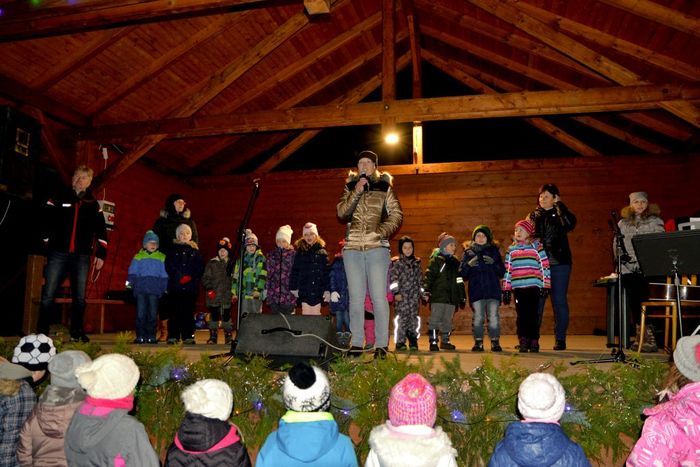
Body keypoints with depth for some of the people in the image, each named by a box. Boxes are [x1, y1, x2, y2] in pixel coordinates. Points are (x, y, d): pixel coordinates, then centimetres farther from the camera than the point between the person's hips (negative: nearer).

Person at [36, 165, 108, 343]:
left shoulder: (93, 204, 12)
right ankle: (41, 333, 2)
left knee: (80, 297, 4)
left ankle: (77, 333, 14)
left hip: (82, 256, 2)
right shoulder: (59, 199, 7)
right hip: (58, 254, -2)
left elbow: (101, 230, 13)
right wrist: (45, 244, 1)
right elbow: (45, 222, 6)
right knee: (48, 295, -5)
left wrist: (101, 253, 8)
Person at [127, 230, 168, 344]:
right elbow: (132, 273, 9)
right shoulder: (138, 257, 10)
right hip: (140, 289, 0)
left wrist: (165, 289, 7)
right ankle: (140, 336, 4)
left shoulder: (162, 258, 11)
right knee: (140, 313, -1)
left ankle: (151, 336, 8)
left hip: (155, 290, 0)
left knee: (153, 313, 1)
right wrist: (130, 283, -3)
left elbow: (164, 275, 12)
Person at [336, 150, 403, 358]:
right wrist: (356, 192, -10)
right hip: (352, 248, 3)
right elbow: (342, 213, 1)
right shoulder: (350, 187, 14)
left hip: (377, 247, -2)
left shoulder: (384, 188, 8)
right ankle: (356, 343, 10)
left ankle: (382, 344, -1)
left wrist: (382, 231, -11)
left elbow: (396, 214, 4)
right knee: (356, 297, 5)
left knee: (379, 296, -6)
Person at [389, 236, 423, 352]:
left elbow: (420, 279, 20)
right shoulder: (396, 262, 1)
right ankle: (400, 343, 2)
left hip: (414, 296, 4)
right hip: (401, 296, -4)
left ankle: (413, 342, 13)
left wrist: (423, 292, 15)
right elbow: (392, 278, -5)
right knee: (401, 318, -6)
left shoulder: (417, 262, 16)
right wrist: (396, 293, -12)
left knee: (414, 318, 3)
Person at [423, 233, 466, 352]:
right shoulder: (436, 260, -2)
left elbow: (460, 281, 22)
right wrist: (426, 291, -17)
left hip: (452, 297, 6)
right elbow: (428, 276, -8)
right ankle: (433, 342, -1)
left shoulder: (456, 262, 17)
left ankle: (445, 341, 20)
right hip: (438, 296, -6)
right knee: (435, 319, -6)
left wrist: (462, 296, 20)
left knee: (447, 320, 11)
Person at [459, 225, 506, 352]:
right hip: (476, 290, 0)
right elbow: (462, 273, 6)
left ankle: (495, 342, 3)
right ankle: (478, 342, 6)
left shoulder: (494, 251, 13)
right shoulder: (469, 252, 12)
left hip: (493, 289, 0)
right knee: (478, 317, -2)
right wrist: (469, 265, -13)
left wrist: (493, 263, -10)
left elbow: (502, 272, 8)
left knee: (493, 317, -4)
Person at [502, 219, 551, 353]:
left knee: (532, 314, -1)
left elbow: (544, 266, 3)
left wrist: (545, 285, -3)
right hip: (517, 287, 3)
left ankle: (534, 342, 8)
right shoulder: (511, 249, 16)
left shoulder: (537, 246, 6)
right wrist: (506, 290, 10)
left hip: (533, 287, -3)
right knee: (521, 315, 1)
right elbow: (507, 270, 15)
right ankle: (523, 342, 7)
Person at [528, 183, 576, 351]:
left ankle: (560, 339, 10)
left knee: (559, 301, 2)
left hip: (559, 263, -2)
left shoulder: (559, 214, 3)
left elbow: (570, 223, -19)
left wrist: (559, 205, -12)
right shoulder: (534, 216, 13)